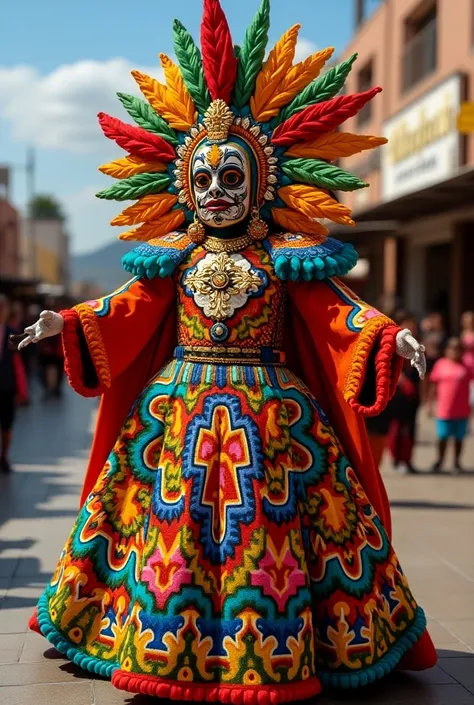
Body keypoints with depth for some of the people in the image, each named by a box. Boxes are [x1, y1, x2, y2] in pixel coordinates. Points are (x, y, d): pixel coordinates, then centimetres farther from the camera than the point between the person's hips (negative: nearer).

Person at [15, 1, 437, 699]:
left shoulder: (287, 259, 0)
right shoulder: (173, 260, 6)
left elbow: (338, 308, -2)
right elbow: (128, 308, 9)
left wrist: (389, 334, -16)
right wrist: (67, 321, 0)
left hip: (269, 412, -2)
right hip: (178, 408, 2)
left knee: (264, 526, 0)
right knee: (171, 521, 4)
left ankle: (273, 648, 15)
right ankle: (163, 639, 19)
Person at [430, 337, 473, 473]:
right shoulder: (441, 364, 0)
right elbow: (434, 386, 5)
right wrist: (431, 404, 4)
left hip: (462, 410, 1)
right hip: (444, 409, -1)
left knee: (459, 437, 9)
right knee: (442, 437, 6)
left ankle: (457, 462, 23)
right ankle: (440, 460, 25)